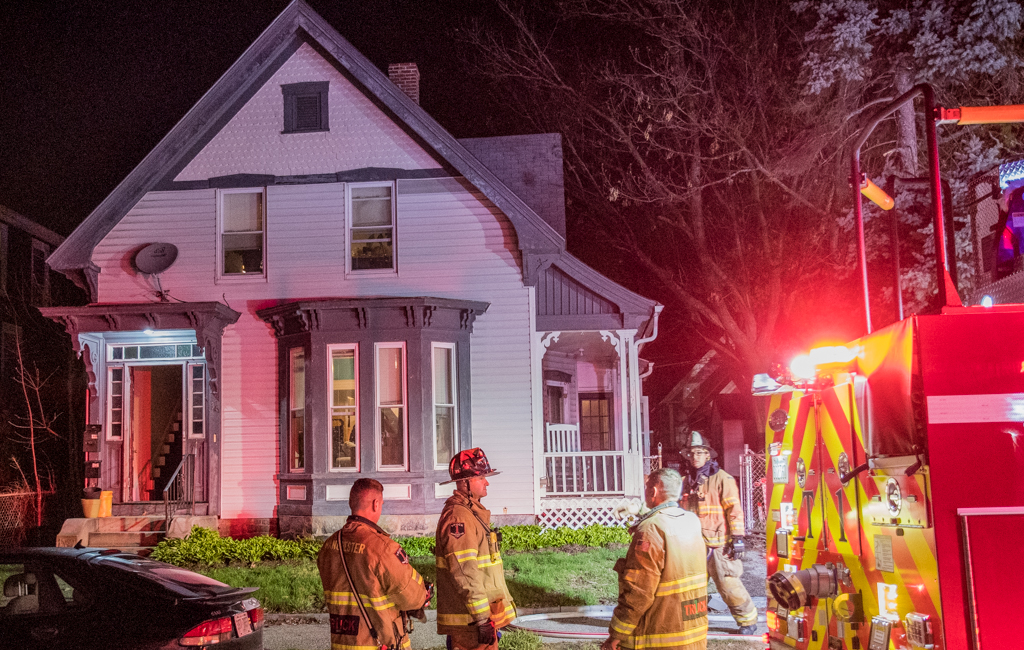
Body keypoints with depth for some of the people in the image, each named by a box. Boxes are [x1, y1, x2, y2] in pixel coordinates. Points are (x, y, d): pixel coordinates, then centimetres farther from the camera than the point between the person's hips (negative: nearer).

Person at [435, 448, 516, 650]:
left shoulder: (474, 513, 16)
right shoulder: (458, 516, -17)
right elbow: (464, 573, -23)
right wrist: (482, 619, -23)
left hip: (484, 613, 10)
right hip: (470, 620, -10)